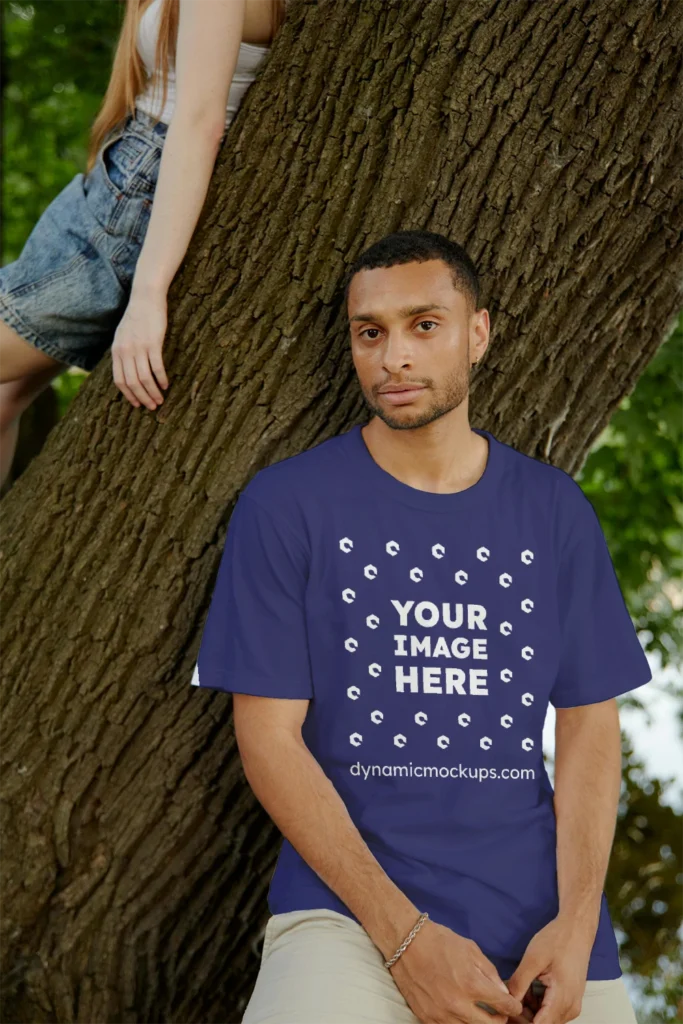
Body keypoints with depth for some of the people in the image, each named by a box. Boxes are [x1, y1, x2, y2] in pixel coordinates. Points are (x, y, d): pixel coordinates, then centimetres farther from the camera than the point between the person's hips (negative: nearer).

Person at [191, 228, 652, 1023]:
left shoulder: (555, 511, 10)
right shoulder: (285, 505, 1)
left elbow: (589, 727, 9)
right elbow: (269, 736, -3)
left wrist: (576, 924, -7)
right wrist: (405, 937, -12)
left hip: (541, 917, 3)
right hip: (348, 911, -3)